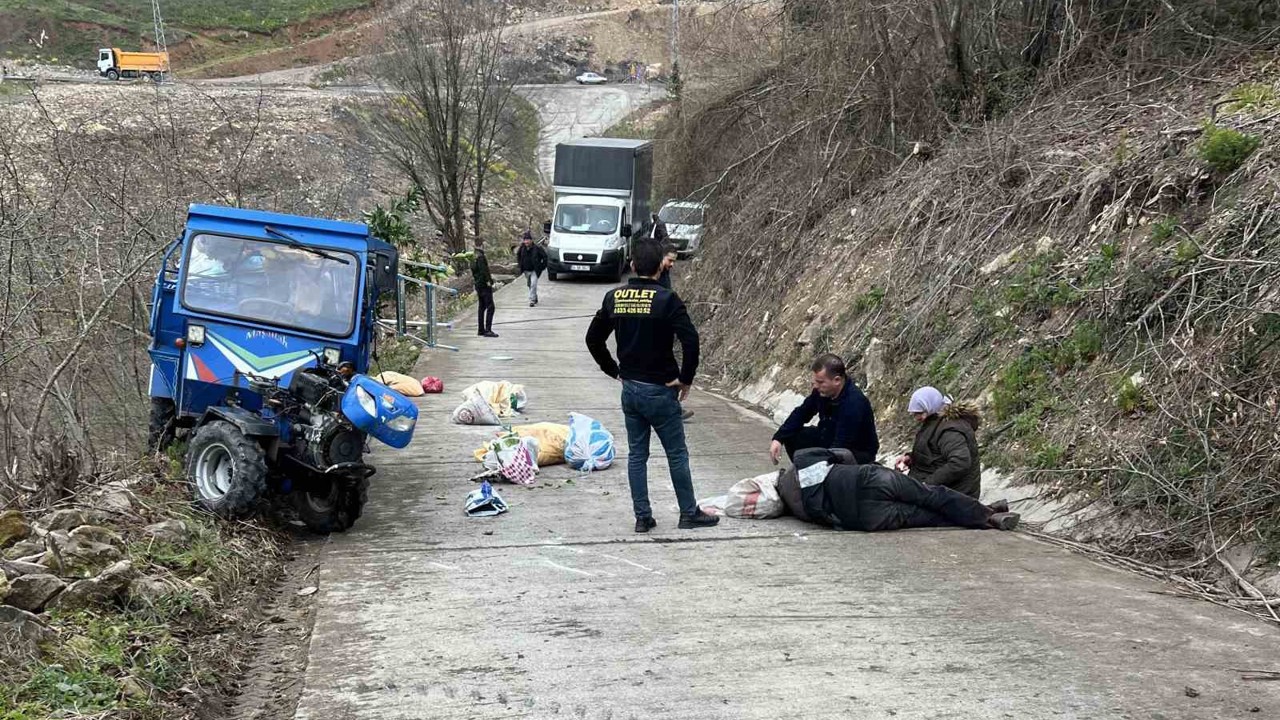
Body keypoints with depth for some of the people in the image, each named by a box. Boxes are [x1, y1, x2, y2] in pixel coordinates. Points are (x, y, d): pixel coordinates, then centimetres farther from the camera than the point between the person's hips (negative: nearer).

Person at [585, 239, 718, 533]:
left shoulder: (614, 297, 2)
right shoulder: (666, 299, -15)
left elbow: (593, 339, 10)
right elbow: (690, 339, -23)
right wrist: (686, 378, -11)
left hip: (629, 389, 5)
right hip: (660, 390, -5)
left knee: (637, 454, 12)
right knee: (677, 454, 8)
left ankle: (642, 517, 15)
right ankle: (689, 513, 18)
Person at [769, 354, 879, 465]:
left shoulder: (854, 404, -34)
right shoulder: (822, 391, -11)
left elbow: (840, 447, -34)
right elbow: (801, 413, 2)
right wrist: (778, 438, -10)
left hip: (859, 453, -8)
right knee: (791, 436, -3)